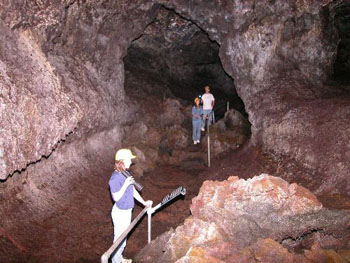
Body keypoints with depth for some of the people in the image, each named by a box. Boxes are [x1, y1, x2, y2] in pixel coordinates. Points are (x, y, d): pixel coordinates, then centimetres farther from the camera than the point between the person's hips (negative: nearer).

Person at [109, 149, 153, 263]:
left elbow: (133, 190, 9)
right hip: (120, 212, -9)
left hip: (127, 210, 9)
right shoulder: (115, 178, -26)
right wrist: (126, 184, -32)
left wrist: (144, 202, 10)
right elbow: (116, 197, -24)